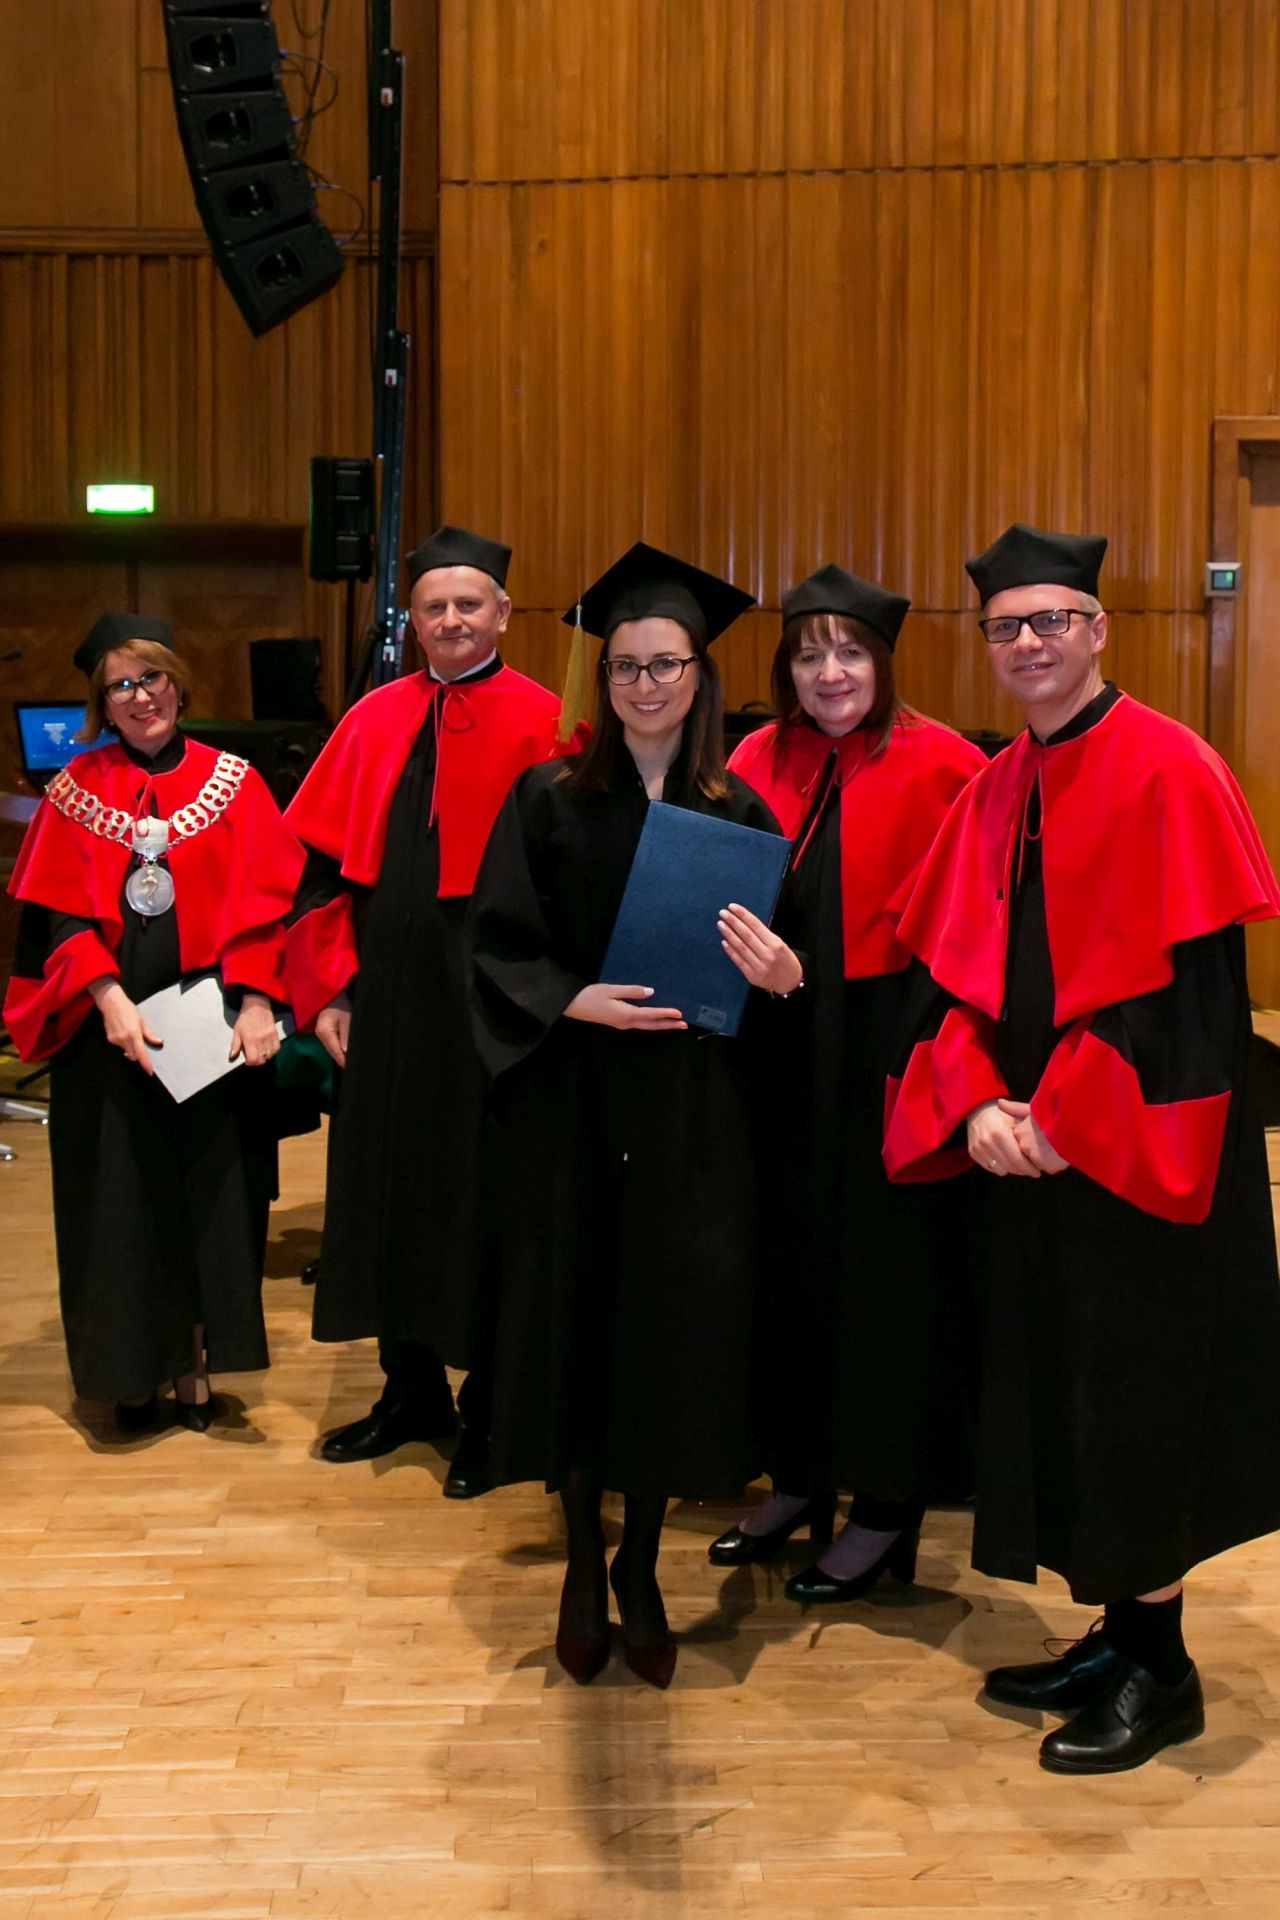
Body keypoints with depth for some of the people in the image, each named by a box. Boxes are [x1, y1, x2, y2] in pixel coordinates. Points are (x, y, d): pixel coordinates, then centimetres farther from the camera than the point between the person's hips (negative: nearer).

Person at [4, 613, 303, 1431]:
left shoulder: (233, 782, 4)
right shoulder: (75, 790, 4)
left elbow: (266, 903, -2)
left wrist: (257, 1001, -15)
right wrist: (109, 1000, -17)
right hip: (109, 1027, 0)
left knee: (211, 1190, 4)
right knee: (121, 1200, 4)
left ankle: (197, 1363, 15)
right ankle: (133, 1371, 15)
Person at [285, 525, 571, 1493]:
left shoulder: (543, 726, -7)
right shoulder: (375, 722, 8)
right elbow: (324, 860, 9)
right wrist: (329, 987, 4)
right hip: (386, 1003, 5)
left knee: (484, 1201, 5)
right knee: (389, 1186, 14)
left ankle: (490, 1414, 22)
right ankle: (413, 1391, 32)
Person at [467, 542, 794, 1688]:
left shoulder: (740, 816, 4)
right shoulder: (551, 801, 1)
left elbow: (775, 979, 5)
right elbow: (497, 948, -2)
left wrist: (777, 973, -17)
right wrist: (579, 1002, -19)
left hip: (693, 1121, 1)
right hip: (572, 1109, -1)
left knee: (673, 1332, 5)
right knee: (579, 1323, 5)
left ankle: (642, 1569, 24)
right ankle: (583, 1562, 24)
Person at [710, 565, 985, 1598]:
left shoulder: (940, 765, -10)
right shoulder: (763, 760, 5)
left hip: (897, 1045, -5)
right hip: (789, 1049, 5)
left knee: (889, 1262, 4)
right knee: (795, 1254, 14)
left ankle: (888, 1504, 18)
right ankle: (802, 1475, 30)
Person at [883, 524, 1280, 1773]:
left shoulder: (1169, 774, -11)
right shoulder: (989, 795, 10)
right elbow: (950, 970, 8)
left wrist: (1067, 1122, -18)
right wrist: (974, 1106, -8)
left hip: (1132, 1155, -7)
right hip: (1023, 1149, 7)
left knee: (1135, 1398, 2)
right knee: (1055, 1397, 12)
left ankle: (1159, 1669, 17)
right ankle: (1114, 1638, 27)